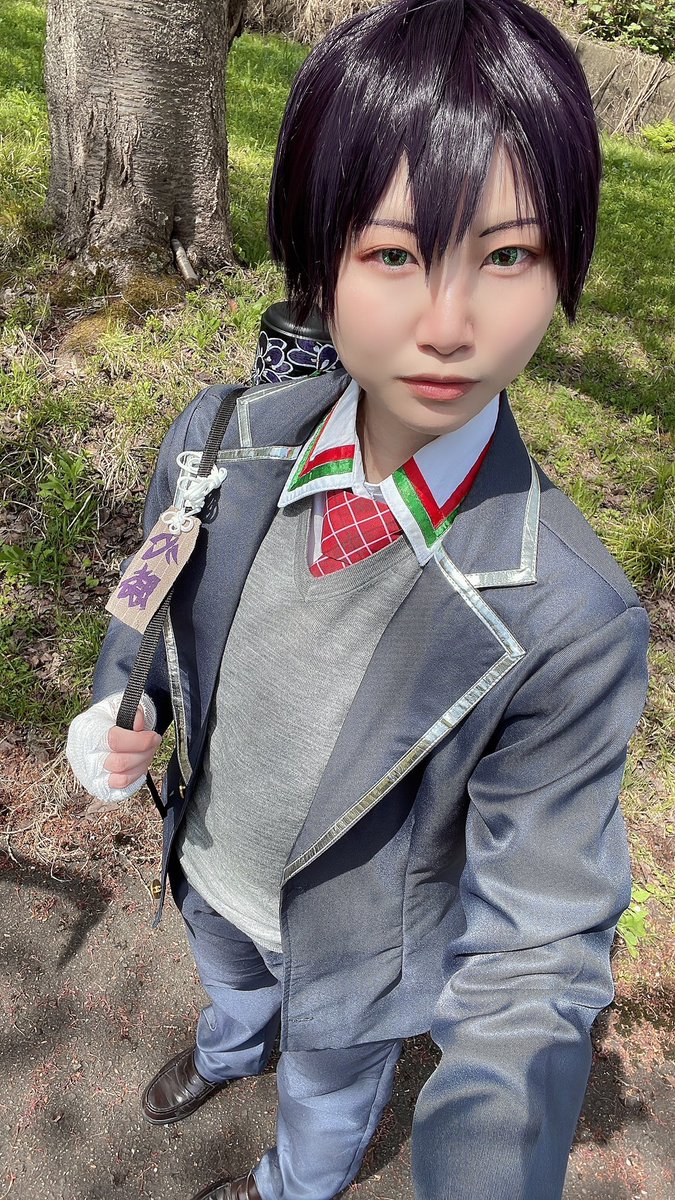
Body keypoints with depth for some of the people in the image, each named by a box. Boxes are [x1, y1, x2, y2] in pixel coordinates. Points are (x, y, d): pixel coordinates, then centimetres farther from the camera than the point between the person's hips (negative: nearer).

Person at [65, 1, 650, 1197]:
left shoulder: (568, 619, -35)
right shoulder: (218, 441, -23)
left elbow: (536, 949, -28)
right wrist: (123, 711, -18)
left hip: (361, 941, -2)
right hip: (210, 867, 4)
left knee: (328, 1086, 32)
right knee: (229, 983, 39)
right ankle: (225, 1052, 79)